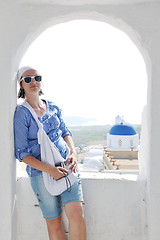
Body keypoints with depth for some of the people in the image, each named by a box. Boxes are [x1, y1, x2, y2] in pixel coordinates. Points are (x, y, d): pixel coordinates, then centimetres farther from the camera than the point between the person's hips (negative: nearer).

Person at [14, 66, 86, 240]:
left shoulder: (53, 107, 10)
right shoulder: (21, 113, -5)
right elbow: (21, 153, -8)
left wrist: (73, 152, -2)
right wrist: (50, 170, -17)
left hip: (65, 166, 4)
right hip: (40, 172, -3)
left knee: (77, 214, -10)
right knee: (54, 222, 4)